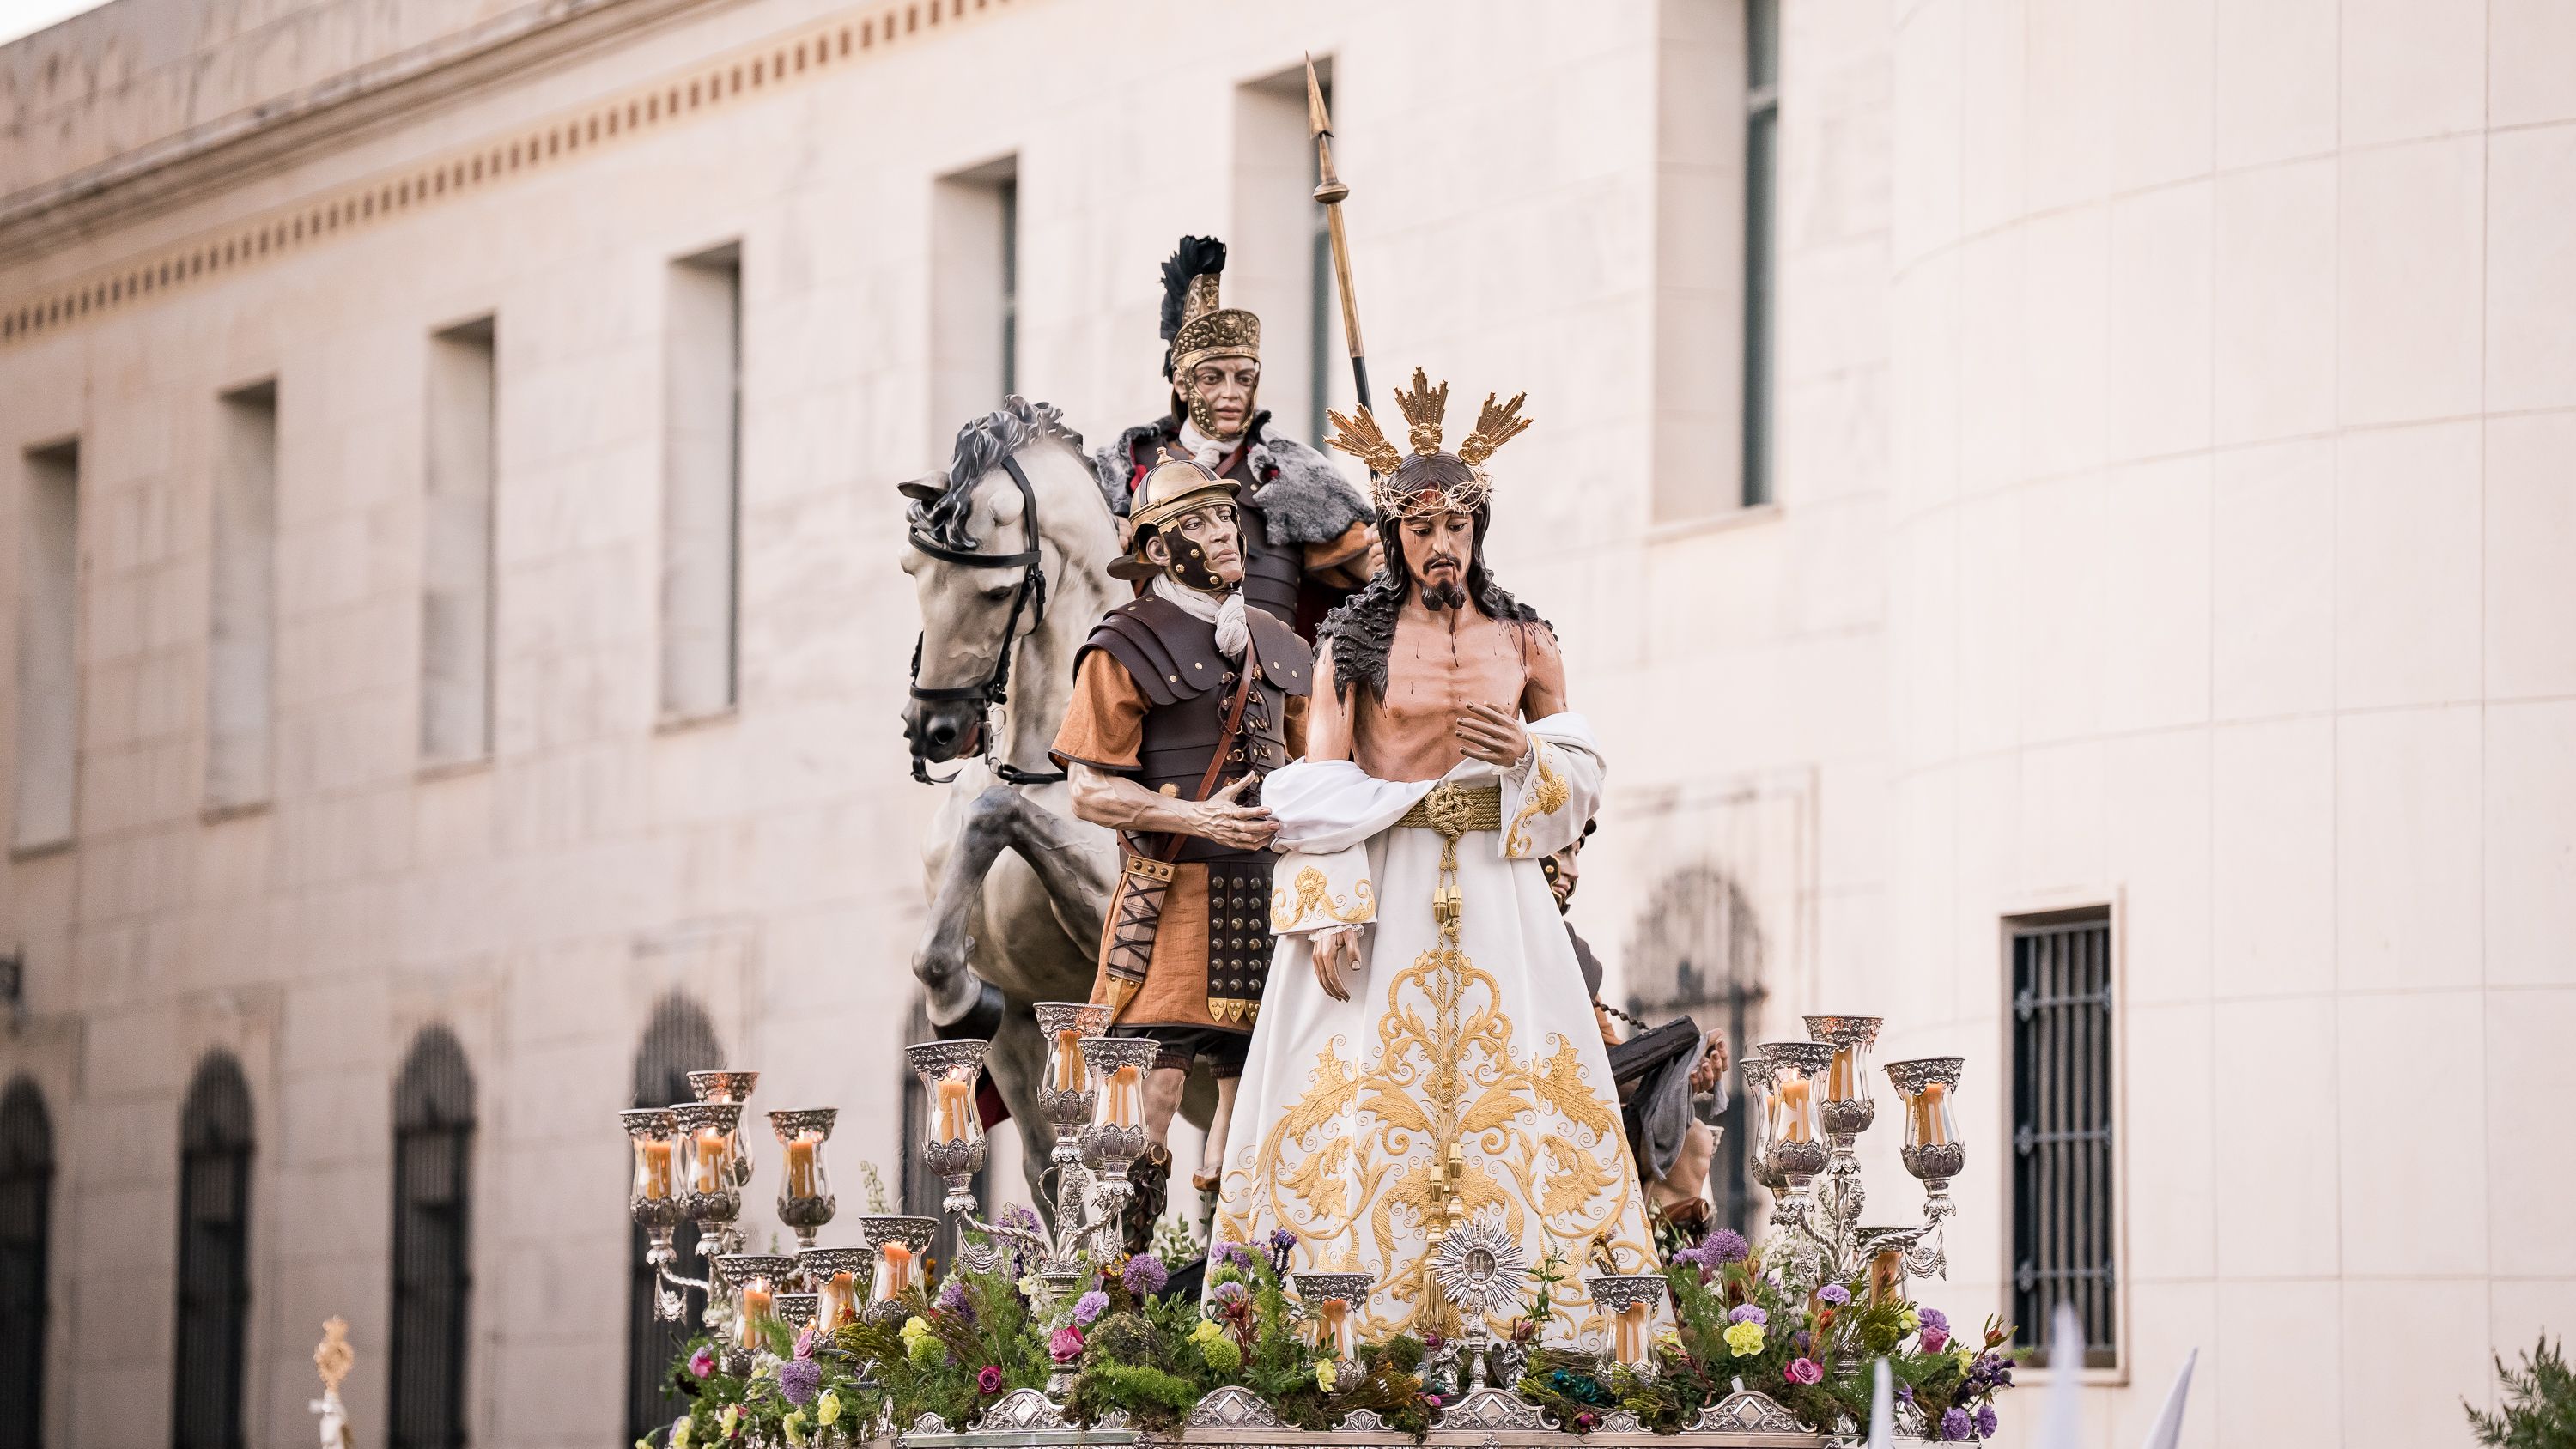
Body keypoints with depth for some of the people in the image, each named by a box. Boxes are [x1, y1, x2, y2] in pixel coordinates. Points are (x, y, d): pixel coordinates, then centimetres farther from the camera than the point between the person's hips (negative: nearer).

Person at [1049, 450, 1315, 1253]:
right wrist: (1197, 818, -18)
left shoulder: (1273, 645, 17)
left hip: (1266, 887, 6)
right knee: (1153, 1076, -12)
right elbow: (1090, 790, -8)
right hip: (1171, 895, -6)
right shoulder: (1129, 647, -3)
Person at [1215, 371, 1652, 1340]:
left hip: (1497, 897, 2)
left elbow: (1583, 777, 15)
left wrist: (1527, 754, -7)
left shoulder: (1525, 642, 10)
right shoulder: (1354, 642, 5)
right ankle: (1369, 1323, -8)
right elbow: (1317, 790, 0)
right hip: (1382, 895, -2)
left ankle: (1501, 1319, -4)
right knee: (1368, 1099, -8)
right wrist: (1328, 913, -12)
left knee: (1507, 1091, -6)